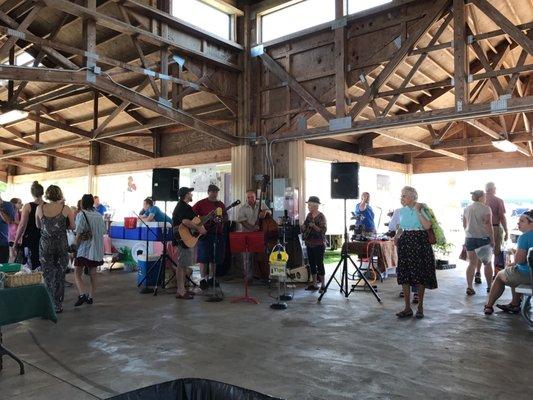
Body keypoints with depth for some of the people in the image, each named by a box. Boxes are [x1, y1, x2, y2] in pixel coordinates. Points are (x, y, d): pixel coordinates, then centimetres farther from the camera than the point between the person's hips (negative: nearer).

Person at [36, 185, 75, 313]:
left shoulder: (40, 208, -3)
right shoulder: (66, 209, -6)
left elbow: (38, 225, 10)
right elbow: (73, 226, 4)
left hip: (45, 244, 1)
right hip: (62, 244, -1)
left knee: (48, 274, 12)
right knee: (60, 275, 10)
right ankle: (58, 305, 13)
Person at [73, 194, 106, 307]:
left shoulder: (81, 215, -9)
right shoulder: (99, 215, 7)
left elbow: (79, 235, -12)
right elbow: (103, 232, 8)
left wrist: (74, 248, -3)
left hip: (84, 249, -5)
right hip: (97, 249, 5)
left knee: (77, 273, 1)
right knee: (93, 274, 12)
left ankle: (82, 294, -18)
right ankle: (91, 297, 17)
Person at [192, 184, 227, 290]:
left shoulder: (221, 204, 12)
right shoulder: (201, 203, -2)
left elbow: (226, 217, 15)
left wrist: (220, 219, -6)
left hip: (217, 233, 5)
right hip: (204, 233, -5)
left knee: (214, 257, 10)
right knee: (203, 257, -5)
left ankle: (211, 277, 22)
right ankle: (203, 278, 2)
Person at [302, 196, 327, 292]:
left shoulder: (321, 216, -10)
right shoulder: (309, 215, 9)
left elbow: (323, 230, -17)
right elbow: (303, 229, 13)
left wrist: (314, 226, -26)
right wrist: (304, 226, -9)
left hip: (319, 244, -7)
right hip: (309, 244, 7)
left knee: (319, 263, -3)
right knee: (312, 263, 11)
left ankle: (323, 285, 7)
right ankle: (314, 284, 21)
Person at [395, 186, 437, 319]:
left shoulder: (421, 208, -6)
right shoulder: (402, 211, 9)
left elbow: (427, 226, -19)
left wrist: (418, 211, -20)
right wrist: (397, 236, 1)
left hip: (419, 243, -5)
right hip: (405, 243, 5)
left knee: (420, 275, 2)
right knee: (404, 275, 2)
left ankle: (420, 307, 18)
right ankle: (407, 308, 11)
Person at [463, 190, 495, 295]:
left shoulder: (466, 209, 8)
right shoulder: (486, 208, -10)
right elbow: (488, 225, -13)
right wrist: (492, 239, -7)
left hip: (469, 238, 4)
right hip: (483, 238, -4)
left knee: (472, 263, 7)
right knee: (487, 263, 12)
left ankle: (469, 287, 3)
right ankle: (489, 286, 21)